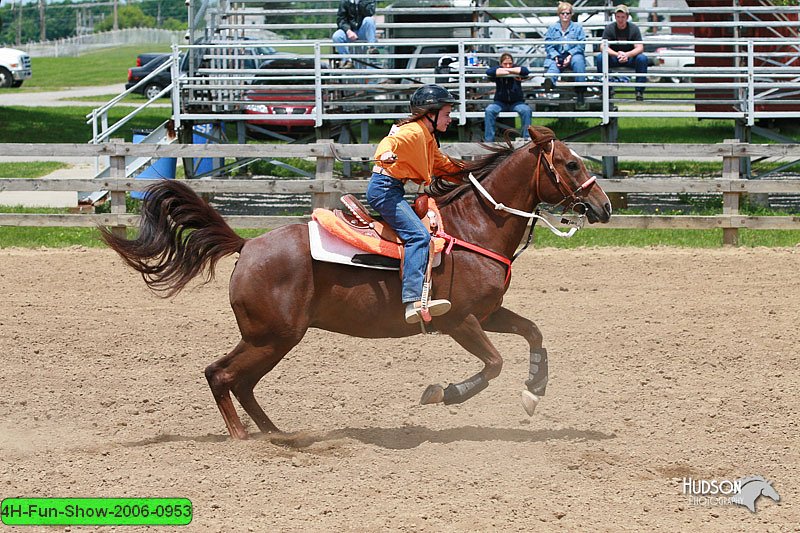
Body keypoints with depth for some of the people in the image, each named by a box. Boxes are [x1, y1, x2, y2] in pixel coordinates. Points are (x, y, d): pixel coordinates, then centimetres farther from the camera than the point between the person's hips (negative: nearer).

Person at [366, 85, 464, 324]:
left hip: (394, 190, 11)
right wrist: (385, 154, -55)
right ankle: (414, 301, -37)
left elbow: (439, 164, 34)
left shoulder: (429, 137, 18)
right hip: (385, 187, -11)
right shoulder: (413, 132, -14)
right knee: (418, 235, -25)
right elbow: (391, 142, -34)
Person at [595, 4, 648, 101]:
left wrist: (627, 54, -34)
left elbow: (640, 48, -14)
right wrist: (617, 54, -35)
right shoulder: (609, 29, -5)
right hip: (613, 59, 0)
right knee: (600, 58, -29)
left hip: (630, 57, 0)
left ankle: (639, 91, -26)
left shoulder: (634, 28, -5)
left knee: (642, 58, -31)